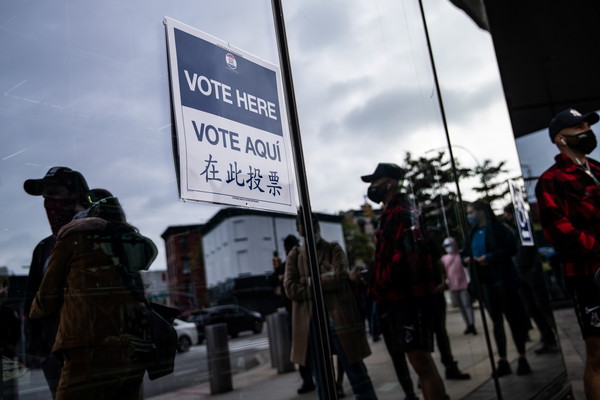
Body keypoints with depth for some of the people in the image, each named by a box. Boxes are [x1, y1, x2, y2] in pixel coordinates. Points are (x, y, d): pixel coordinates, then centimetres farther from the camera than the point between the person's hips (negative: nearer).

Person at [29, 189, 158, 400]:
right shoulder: (135, 242, 20)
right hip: (134, 353, 6)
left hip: (93, 353, -6)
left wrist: (33, 314, 33)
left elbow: (49, 299, 11)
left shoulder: (73, 234, 5)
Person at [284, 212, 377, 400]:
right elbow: (290, 288, -3)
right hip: (310, 323, 2)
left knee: (355, 371, 4)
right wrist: (325, 283, -8)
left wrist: (310, 281, -5)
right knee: (321, 379, 11)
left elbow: (339, 277, -11)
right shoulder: (294, 255, 10)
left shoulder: (334, 249, 6)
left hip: (338, 317, -2)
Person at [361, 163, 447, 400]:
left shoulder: (401, 213, -12)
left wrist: (379, 286, -15)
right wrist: (378, 285, 11)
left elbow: (406, 256, -23)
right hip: (403, 297, 11)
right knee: (420, 360, 15)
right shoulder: (390, 214, 20)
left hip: (409, 297, -11)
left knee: (420, 360, -11)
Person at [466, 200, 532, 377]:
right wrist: (467, 260, -7)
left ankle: (522, 358, 16)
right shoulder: (472, 233, 11)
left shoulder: (497, 228, -7)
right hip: (484, 283, 6)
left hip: (502, 280, -6)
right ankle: (502, 360, 17)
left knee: (513, 318, 4)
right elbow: (468, 254, 15)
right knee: (496, 321, 10)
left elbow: (511, 249, -15)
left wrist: (490, 257, -23)